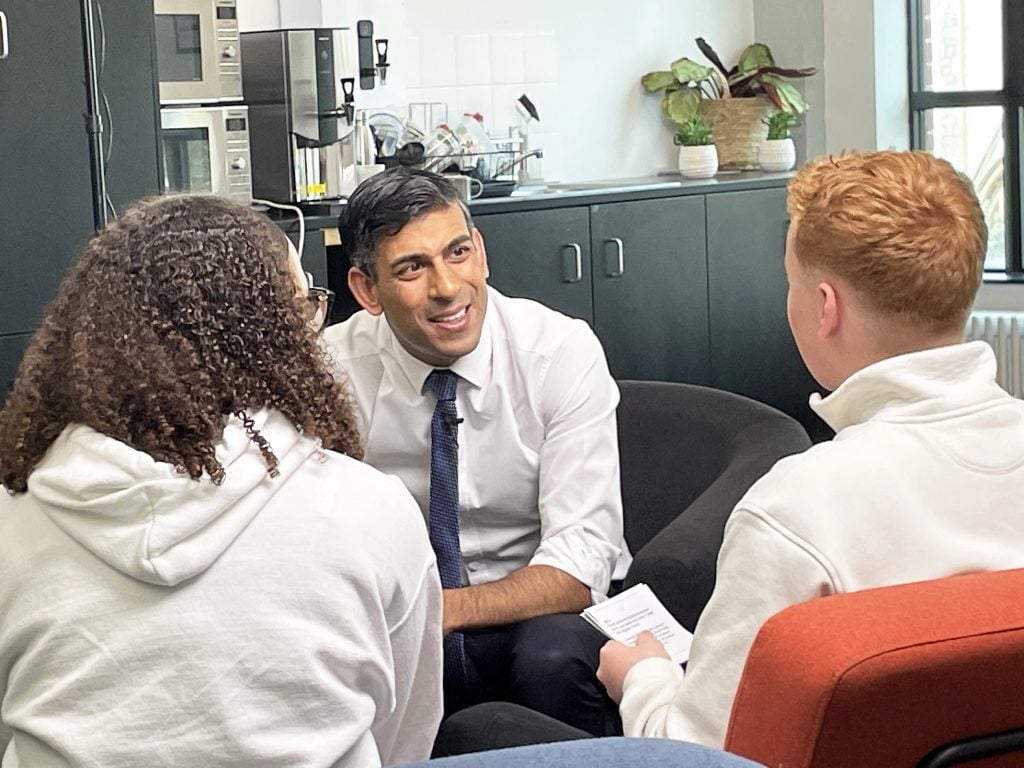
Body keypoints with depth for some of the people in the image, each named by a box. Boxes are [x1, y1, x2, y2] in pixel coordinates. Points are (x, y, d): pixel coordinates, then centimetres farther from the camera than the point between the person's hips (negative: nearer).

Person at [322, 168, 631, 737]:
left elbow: (578, 570, -19)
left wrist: (439, 612, -34)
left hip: (542, 616, -1)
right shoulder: (332, 369, -9)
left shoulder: (563, 351, -14)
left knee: (557, 656, -34)